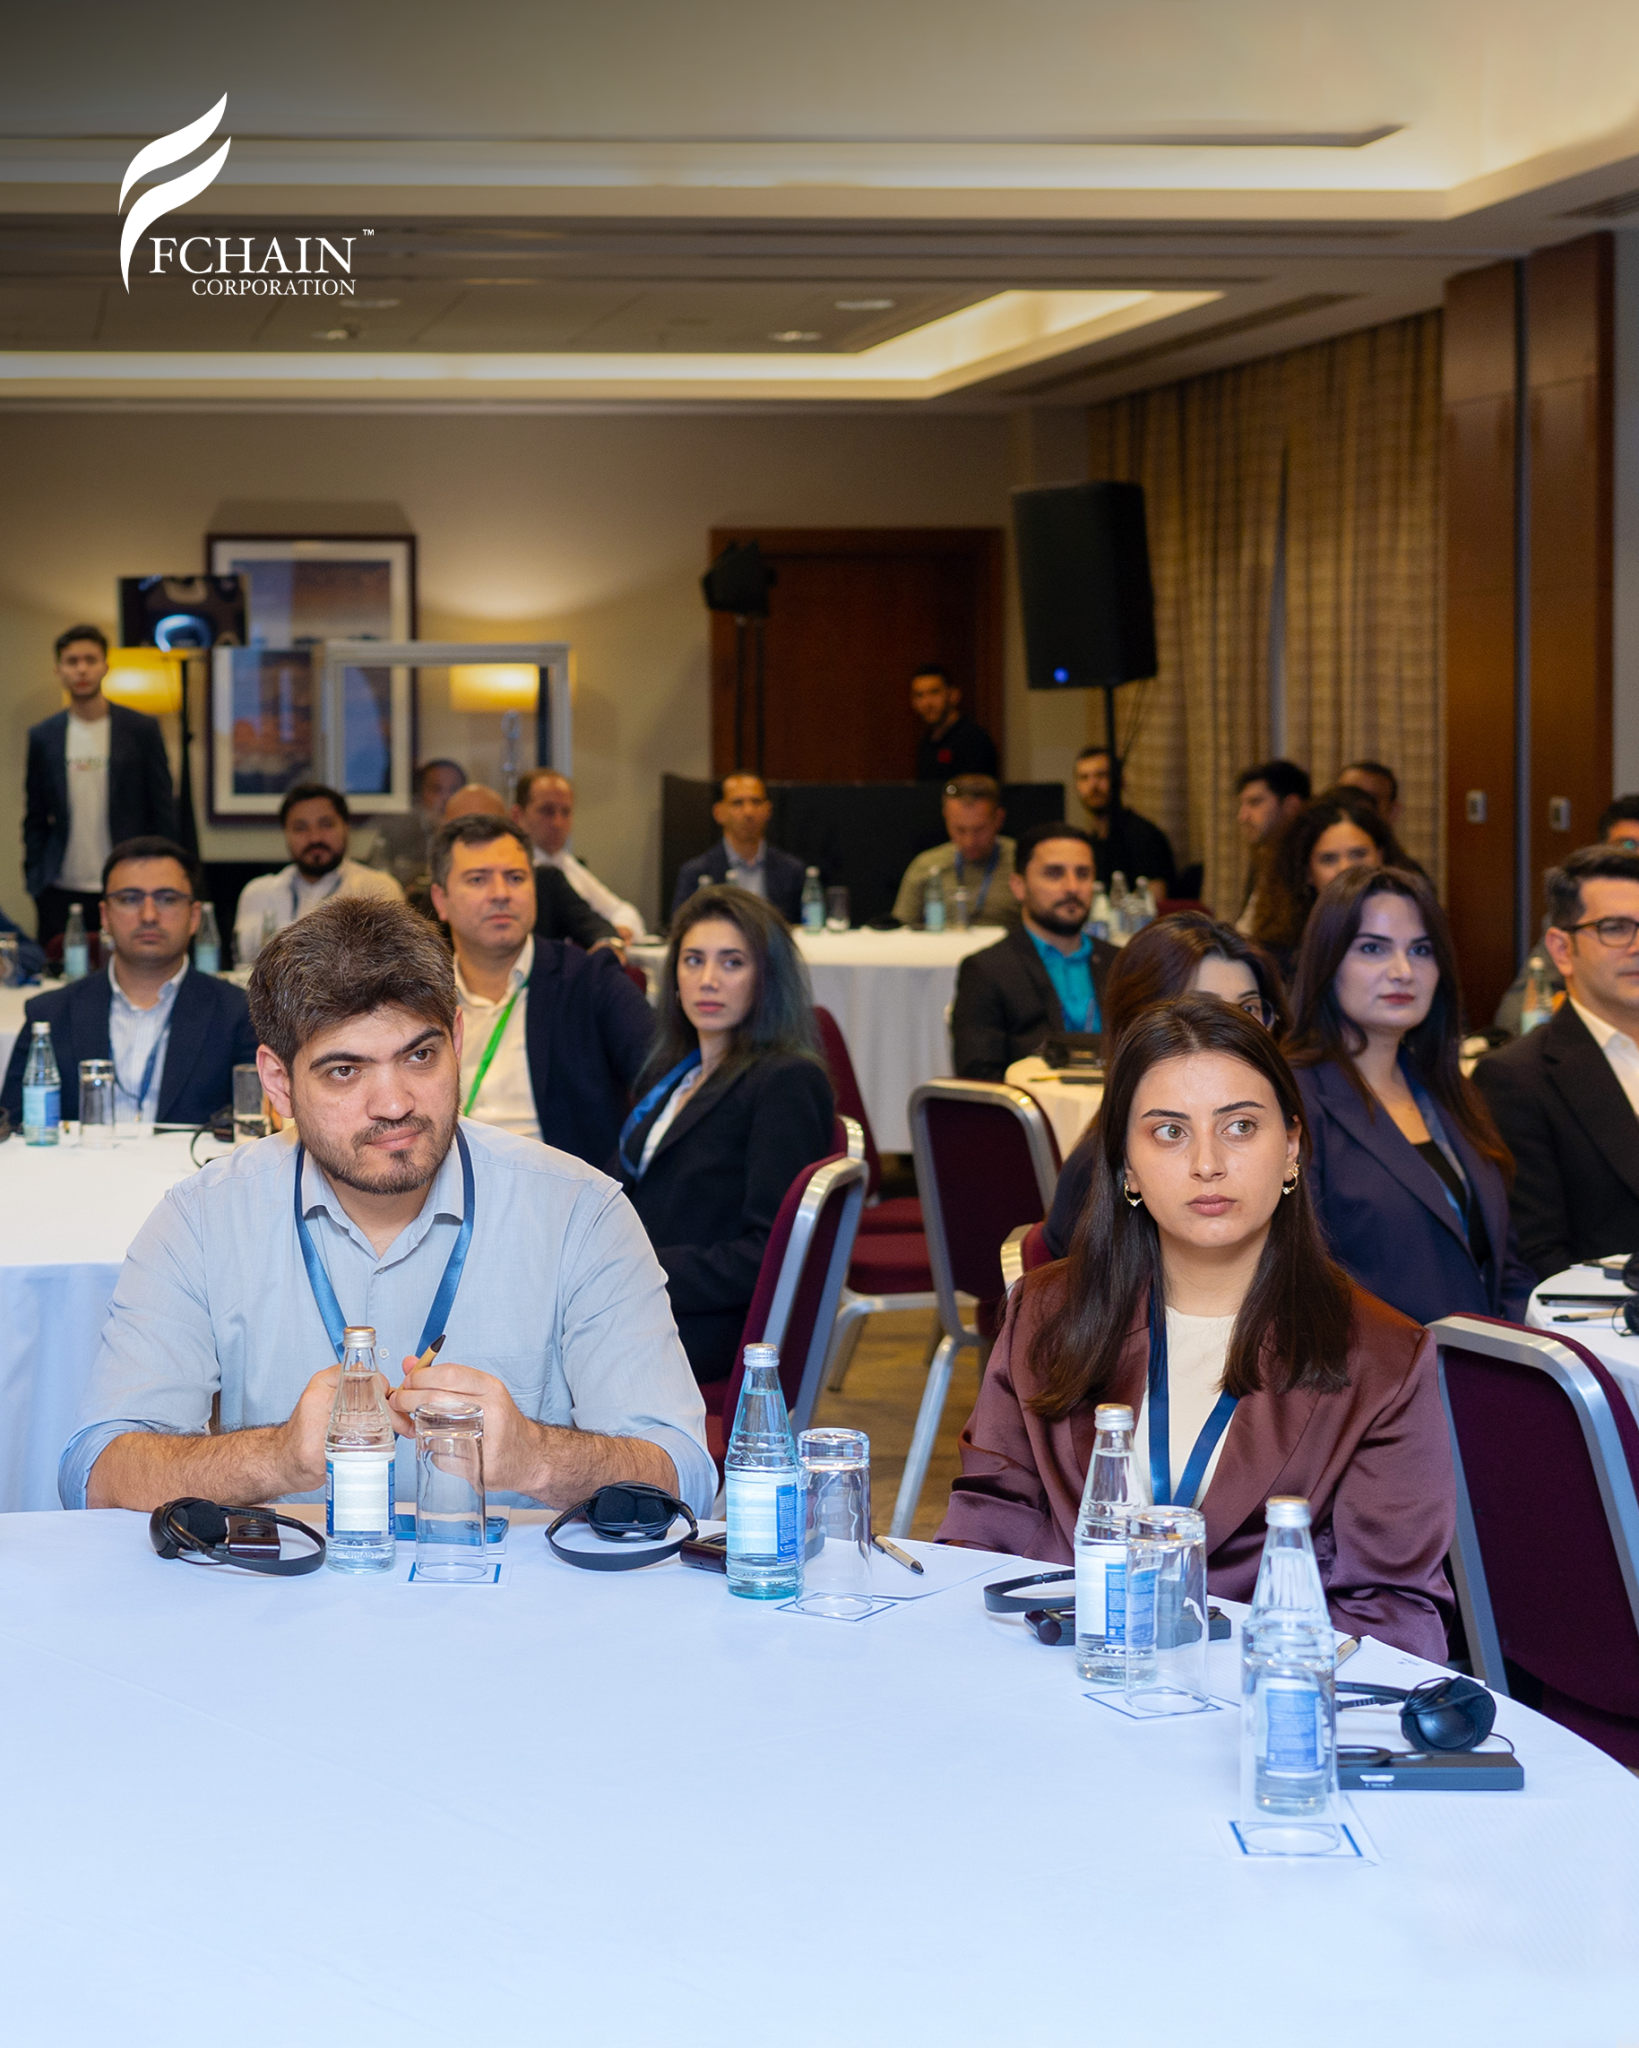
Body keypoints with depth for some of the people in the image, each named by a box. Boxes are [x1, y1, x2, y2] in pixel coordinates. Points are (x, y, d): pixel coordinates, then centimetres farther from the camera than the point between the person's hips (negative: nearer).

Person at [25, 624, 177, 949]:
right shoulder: (42, 736, 10)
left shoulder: (142, 729, 4)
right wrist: (34, 883, 5)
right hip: (62, 894, 2)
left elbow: (163, 811, 4)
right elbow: (35, 820, 13)